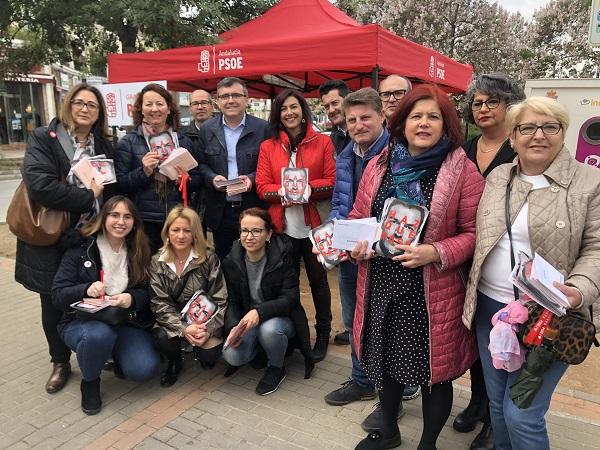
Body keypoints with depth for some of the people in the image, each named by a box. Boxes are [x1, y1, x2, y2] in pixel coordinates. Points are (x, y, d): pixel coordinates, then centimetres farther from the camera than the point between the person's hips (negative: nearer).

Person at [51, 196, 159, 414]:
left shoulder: (140, 252, 2)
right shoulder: (80, 250, -7)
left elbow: (147, 292, 1)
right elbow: (57, 296, -10)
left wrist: (132, 298, -23)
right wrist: (86, 290, -31)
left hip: (127, 322, 2)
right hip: (83, 321, -1)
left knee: (145, 369, -22)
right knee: (98, 335, -37)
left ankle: (117, 355, 15)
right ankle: (90, 381, -4)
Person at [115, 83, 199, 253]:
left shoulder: (183, 141, 11)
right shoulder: (128, 142, 3)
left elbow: (197, 179, 14)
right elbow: (119, 184, -1)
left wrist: (187, 180, -7)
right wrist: (143, 172, -16)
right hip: (144, 221, -2)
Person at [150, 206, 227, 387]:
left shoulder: (209, 258, -8)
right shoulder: (156, 262, -4)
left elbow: (220, 300, -8)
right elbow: (159, 303, -10)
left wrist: (208, 330, -23)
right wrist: (183, 329, -25)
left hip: (202, 319, -1)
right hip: (172, 321, 1)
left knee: (211, 353, -26)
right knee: (162, 338, -30)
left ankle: (202, 356, 16)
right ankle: (174, 362, 8)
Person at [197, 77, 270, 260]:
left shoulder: (263, 128, -2)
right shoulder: (206, 130, 6)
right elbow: (200, 164, 10)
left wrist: (253, 178, -17)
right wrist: (212, 178, -10)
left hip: (253, 210, -2)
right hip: (220, 211, 2)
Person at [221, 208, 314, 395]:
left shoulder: (283, 256, -16)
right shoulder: (232, 261, -6)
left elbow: (290, 299, -20)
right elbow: (231, 301, -4)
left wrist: (260, 312, -37)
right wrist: (233, 328, -24)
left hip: (280, 317, -3)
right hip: (246, 321, 3)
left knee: (269, 329, -37)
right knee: (231, 355, -23)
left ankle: (277, 367, -4)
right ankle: (257, 347, 12)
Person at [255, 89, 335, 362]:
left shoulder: (322, 142, 2)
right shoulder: (268, 147, 8)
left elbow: (332, 183, -3)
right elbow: (262, 186, 1)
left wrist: (309, 188, -20)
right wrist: (281, 192, -18)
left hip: (313, 225, -2)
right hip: (282, 226, 2)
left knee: (318, 280, 9)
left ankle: (323, 335, 27)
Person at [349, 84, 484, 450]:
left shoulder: (463, 170, -7)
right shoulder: (379, 164, 4)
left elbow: (474, 233, -7)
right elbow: (358, 217, 11)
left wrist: (436, 253, -22)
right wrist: (356, 244, -9)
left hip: (432, 291, -3)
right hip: (381, 284, 4)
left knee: (434, 368, 13)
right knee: (386, 361, 20)